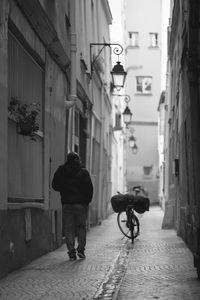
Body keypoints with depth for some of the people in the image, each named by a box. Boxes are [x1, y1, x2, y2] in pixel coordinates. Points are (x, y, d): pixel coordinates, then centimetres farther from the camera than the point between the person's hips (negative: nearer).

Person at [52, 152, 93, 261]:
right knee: (81, 227, 11)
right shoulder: (83, 172, -3)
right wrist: (87, 201, 6)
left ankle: (71, 252, -2)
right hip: (81, 204, -1)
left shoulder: (61, 171, 3)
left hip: (66, 204, 1)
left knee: (69, 228, 4)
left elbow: (55, 186, 9)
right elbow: (89, 188, -5)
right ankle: (81, 249, 0)